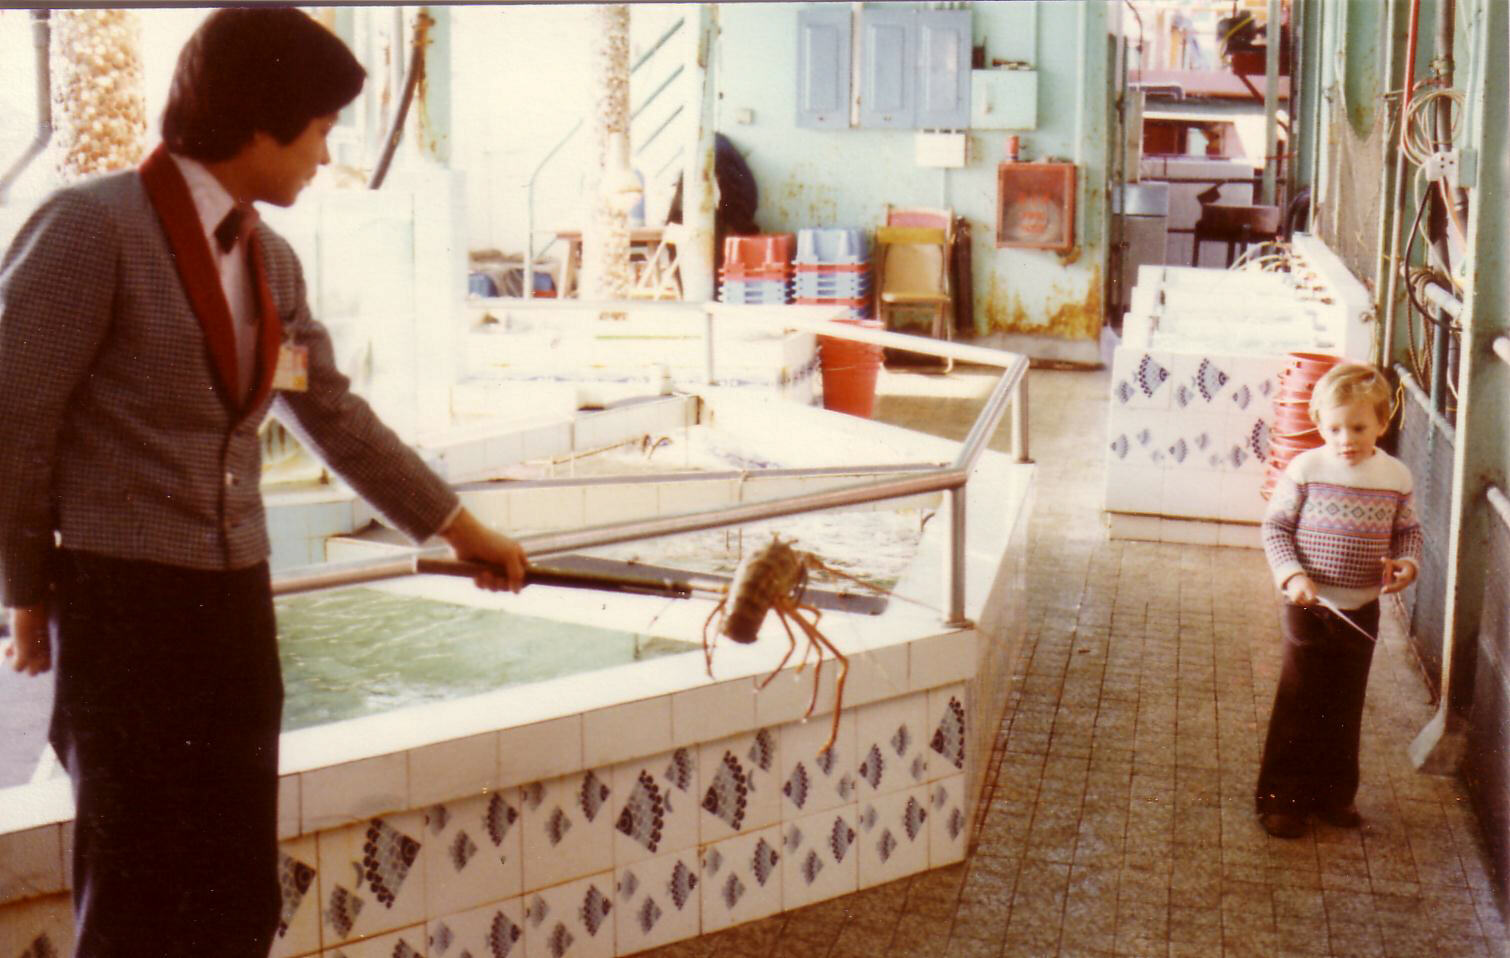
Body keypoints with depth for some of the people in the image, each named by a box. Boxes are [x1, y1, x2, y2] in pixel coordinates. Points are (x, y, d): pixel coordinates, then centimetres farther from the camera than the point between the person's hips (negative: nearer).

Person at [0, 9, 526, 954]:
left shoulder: (270, 260, 10)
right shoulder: (93, 228, -13)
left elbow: (336, 416, 18)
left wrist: (467, 531, 22)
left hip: (236, 598, 7)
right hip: (123, 601, -7)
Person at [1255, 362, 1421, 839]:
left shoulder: (1395, 477, -2)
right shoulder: (1306, 469, -10)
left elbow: (1407, 530, 12)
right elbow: (1275, 526, -4)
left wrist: (1407, 563, -9)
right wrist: (1291, 575, -17)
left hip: (1361, 612, 3)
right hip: (1309, 607, -3)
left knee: (1345, 708, 14)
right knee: (1297, 705, 3)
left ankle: (1333, 794, 28)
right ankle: (1280, 796, 14)